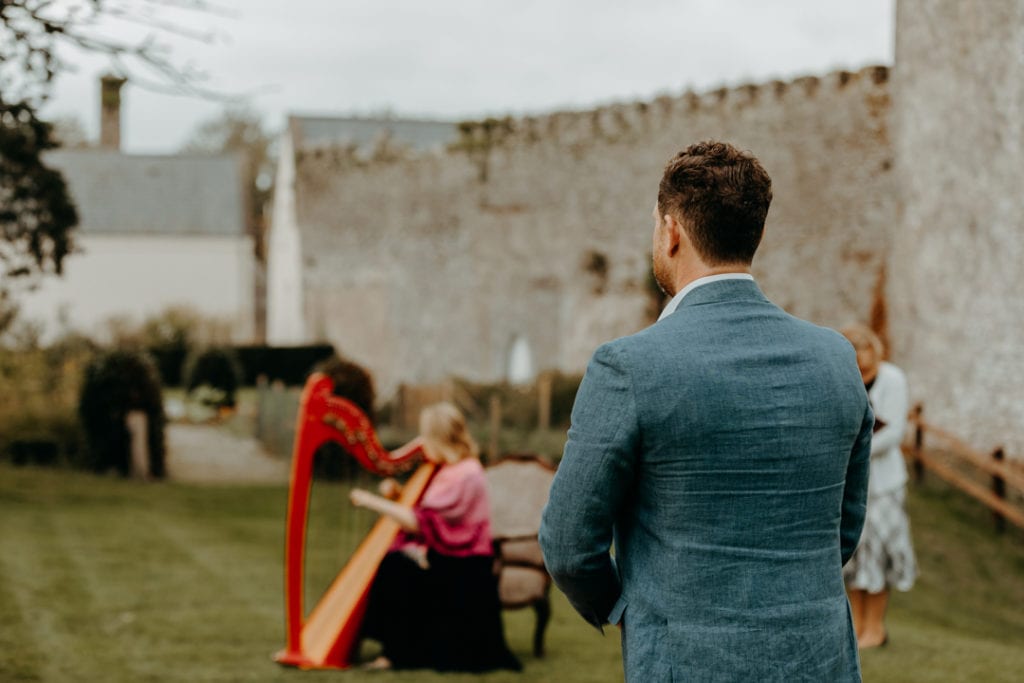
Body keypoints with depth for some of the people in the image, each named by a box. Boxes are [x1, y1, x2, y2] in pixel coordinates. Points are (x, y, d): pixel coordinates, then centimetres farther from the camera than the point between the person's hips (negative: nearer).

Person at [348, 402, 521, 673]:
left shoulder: (464, 475, -17)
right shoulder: (449, 470, 14)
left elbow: (421, 522, -23)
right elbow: (425, 514, 20)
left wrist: (373, 501, -17)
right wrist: (399, 495, 2)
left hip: (460, 570, -10)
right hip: (446, 558, 10)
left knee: (394, 567, -25)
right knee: (385, 559, -5)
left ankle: (397, 653, -17)